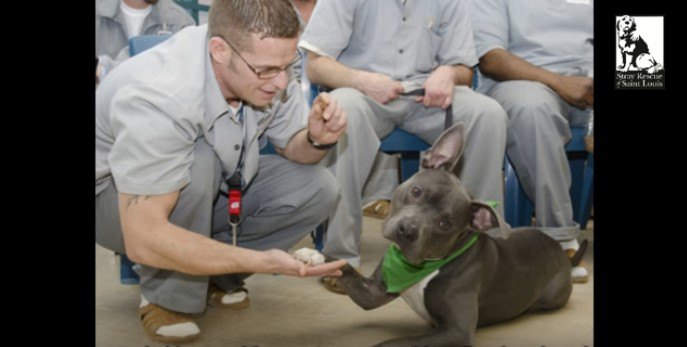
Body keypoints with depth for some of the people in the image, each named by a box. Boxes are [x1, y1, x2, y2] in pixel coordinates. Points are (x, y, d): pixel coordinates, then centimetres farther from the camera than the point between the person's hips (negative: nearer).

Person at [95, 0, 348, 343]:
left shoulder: (265, 66, -19)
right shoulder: (158, 98, -38)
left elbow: (292, 146, -1)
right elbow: (144, 239, -41)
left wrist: (317, 139, -26)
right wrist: (262, 261, -45)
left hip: (210, 191, 6)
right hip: (114, 198, -6)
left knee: (319, 187, -13)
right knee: (198, 161, -36)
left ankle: (212, 274, 0)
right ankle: (167, 297, -14)